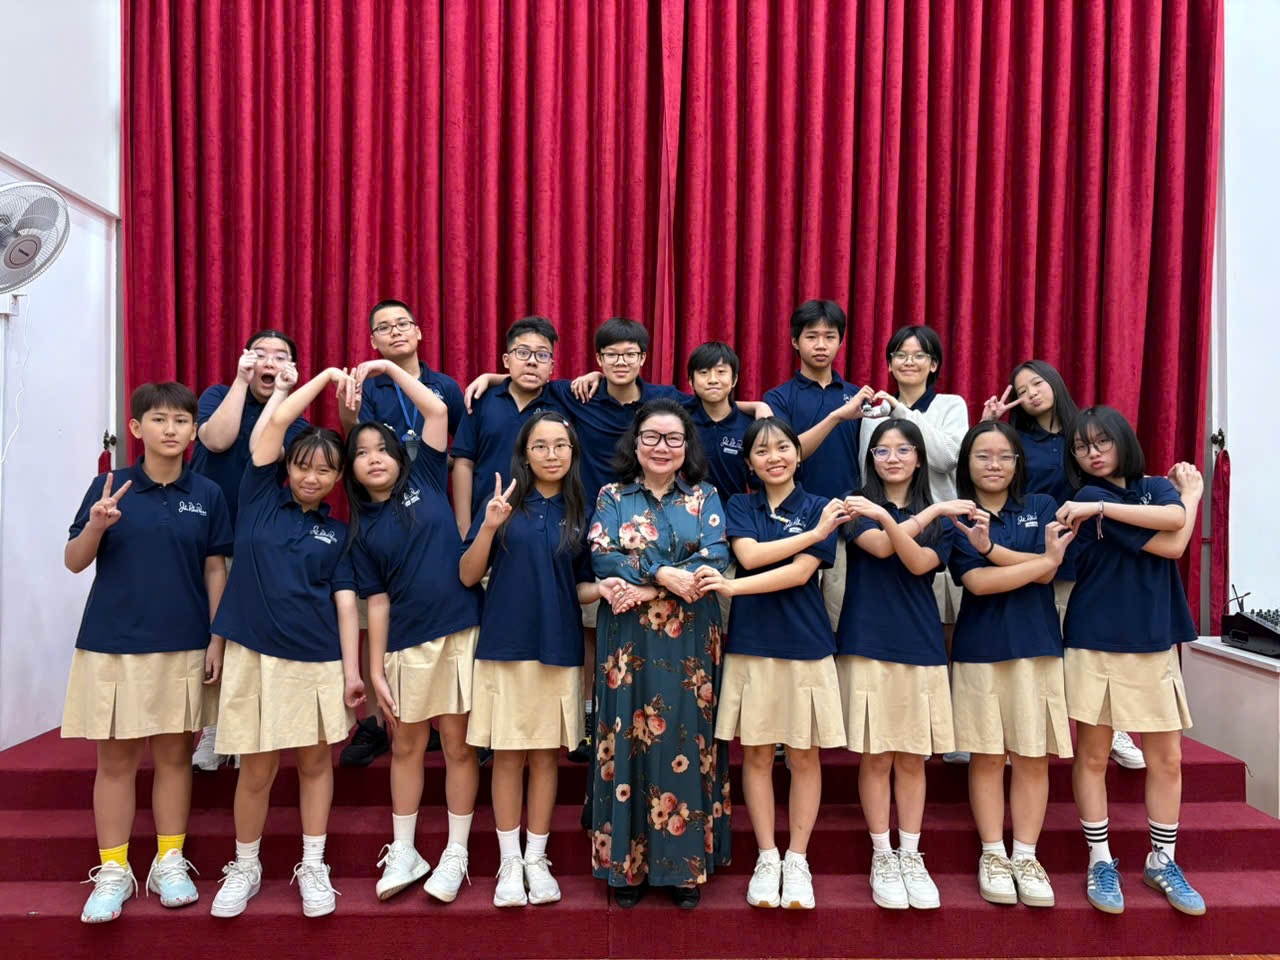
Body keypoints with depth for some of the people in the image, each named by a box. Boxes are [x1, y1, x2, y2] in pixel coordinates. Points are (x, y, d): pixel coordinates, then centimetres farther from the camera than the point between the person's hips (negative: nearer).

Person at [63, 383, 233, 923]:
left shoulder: (207, 494, 1)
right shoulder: (110, 486, -2)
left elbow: (215, 570, 4)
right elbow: (74, 562, 1)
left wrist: (217, 639, -1)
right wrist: (96, 526, -20)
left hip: (184, 645, 1)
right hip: (112, 643, -1)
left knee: (174, 754, 9)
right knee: (116, 759, 7)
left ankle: (170, 863, 22)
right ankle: (112, 871, 20)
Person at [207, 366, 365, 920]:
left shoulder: (337, 533, 8)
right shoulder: (260, 500, 4)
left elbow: (345, 602, 3)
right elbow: (277, 420, -3)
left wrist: (352, 670, -3)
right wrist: (325, 376, 5)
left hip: (318, 660, 1)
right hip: (254, 654, -1)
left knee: (315, 761, 9)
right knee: (257, 769, 5)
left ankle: (313, 867, 23)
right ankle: (244, 869, 25)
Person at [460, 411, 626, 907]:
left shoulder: (579, 512, 6)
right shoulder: (505, 503, -1)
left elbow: (579, 587, 11)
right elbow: (467, 576, -4)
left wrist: (601, 587, -11)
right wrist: (489, 526, -18)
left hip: (558, 650, 2)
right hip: (505, 647, -2)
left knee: (546, 755, 8)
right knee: (508, 755, 5)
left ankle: (536, 859, 22)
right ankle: (510, 863, 19)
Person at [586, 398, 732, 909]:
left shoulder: (704, 497, 7)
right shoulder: (613, 497, 7)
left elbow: (717, 558, -8)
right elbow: (602, 558, -6)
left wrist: (642, 587, -16)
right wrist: (663, 574, -18)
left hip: (690, 644, 0)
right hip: (629, 643, 0)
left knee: (686, 745, 4)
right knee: (630, 744, 3)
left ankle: (685, 864, 15)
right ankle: (627, 861, 14)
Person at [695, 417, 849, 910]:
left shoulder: (820, 508, 1)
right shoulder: (741, 506, 8)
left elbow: (799, 573, -11)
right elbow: (750, 555, -10)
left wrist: (732, 587, -18)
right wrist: (814, 533, -11)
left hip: (806, 646, -1)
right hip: (751, 645, 1)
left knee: (805, 756, 6)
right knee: (756, 755, 6)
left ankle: (797, 861, 20)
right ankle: (767, 859, 20)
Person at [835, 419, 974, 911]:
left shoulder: (939, 516, 10)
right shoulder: (858, 505, 5)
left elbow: (920, 563, -9)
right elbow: (880, 546, -14)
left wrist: (885, 518, -24)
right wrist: (931, 512, -14)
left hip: (920, 647, 2)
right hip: (867, 645, -2)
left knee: (912, 758, 6)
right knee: (876, 757, 2)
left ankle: (911, 856, 18)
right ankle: (882, 857, 14)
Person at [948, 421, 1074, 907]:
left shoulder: (1042, 507, 9)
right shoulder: (956, 518, 3)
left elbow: (1047, 574, -6)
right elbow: (977, 581, -12)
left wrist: (991, 546, -15)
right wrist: (1044, 558, -10)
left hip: (1037, 646, 2)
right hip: (980, 648, -1)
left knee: (1033, 757, 4)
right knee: (987, 757, 4)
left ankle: (1026, 857, 15)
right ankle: (992, 855, 16)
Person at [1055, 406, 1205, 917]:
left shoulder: (1157, 487, 9)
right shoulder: (1087, 497, -6)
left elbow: (1174, 518, -18)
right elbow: (1172, 546, -10)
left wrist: (1102, 507, -18)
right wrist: (1193, 493, 4)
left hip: (1154, 643, 4)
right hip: (1096, 643, -4)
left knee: (1167, 757, 7)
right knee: (1092, 755, 2)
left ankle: (1163, 862, 22)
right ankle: (1100, 863, 15)